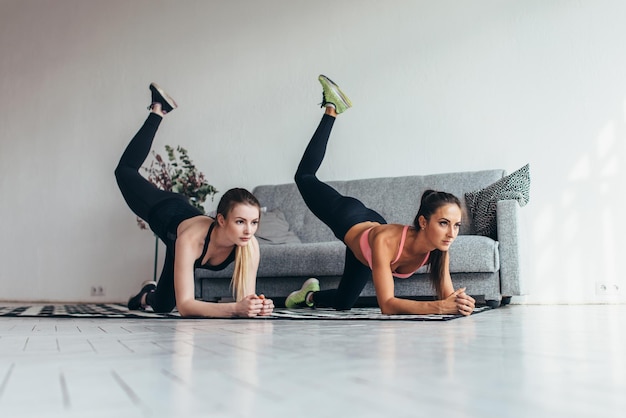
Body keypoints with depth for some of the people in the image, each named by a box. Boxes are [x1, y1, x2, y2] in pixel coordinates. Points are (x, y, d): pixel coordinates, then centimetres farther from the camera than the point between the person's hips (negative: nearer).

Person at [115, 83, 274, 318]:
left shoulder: (250, 245, -39)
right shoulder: (191, 239, -50)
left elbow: (246, 299, -34)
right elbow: (184, 305, -52)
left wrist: (258, 306, -57)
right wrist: (235, 309, -67)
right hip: (164, 211, -3)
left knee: (162, 306, 18)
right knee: (126, 170, 28)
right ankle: (158, 111, 42)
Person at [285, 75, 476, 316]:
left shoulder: (438, 248, -35)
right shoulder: (386, 241, -50)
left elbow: (447, 296, -27)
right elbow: (387, 305, -52)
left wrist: (459, 303, -50)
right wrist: (440, 307, -62)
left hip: (372, 226, 4)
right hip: (349, 218, -4)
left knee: (343, 303, 21)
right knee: (305, 176, 25)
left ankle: (311, 294, 52)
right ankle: (331, 110, 35)